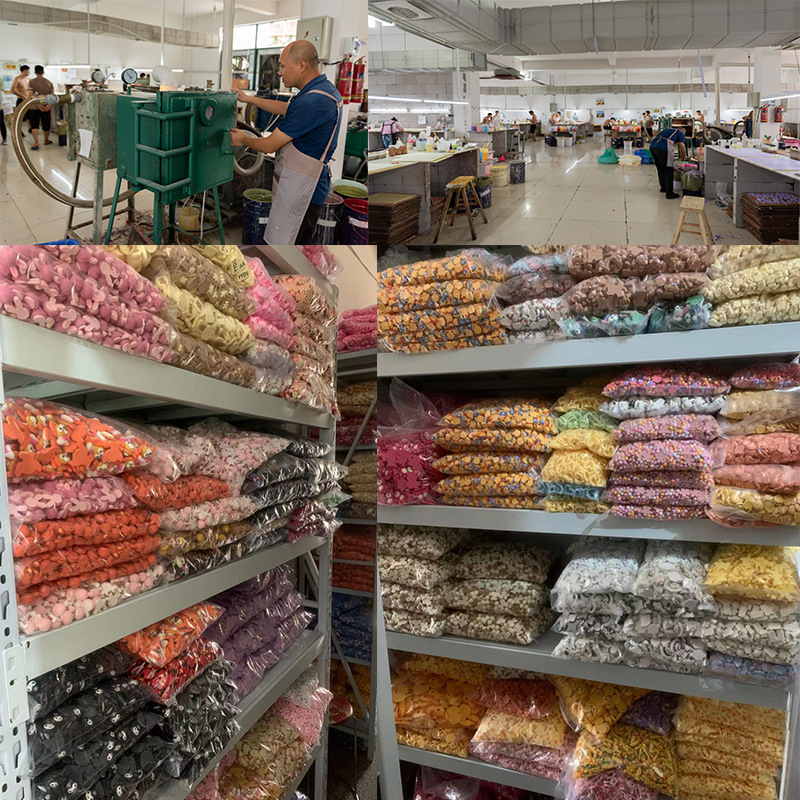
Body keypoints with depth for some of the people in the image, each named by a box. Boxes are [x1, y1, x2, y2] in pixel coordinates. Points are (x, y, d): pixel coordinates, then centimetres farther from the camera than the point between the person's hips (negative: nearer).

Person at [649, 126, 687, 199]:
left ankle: (663, 188, 38)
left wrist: (672, 158, 45)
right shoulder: (681, 134, 16)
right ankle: (669, 193, 3)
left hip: (652, 146, 7)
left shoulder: (667, 130, 36)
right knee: (668, 171, 2)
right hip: (663, 148, -7)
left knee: (660, 169, 23)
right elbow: (682, 149, 9)